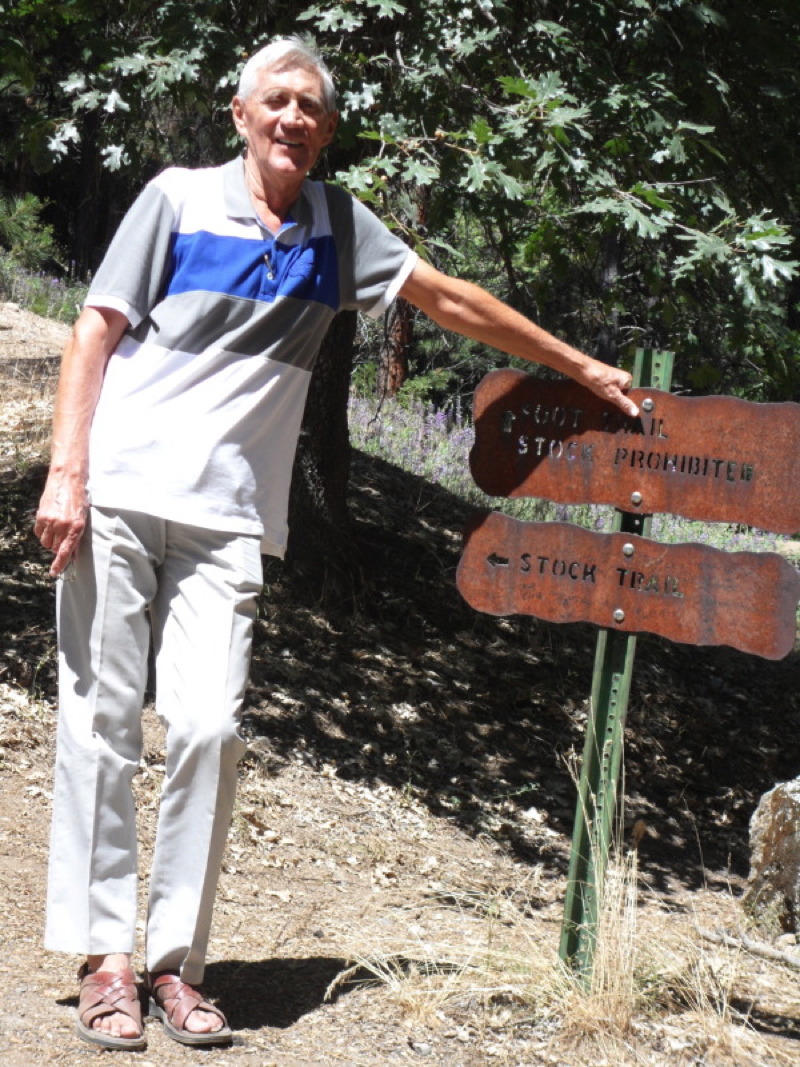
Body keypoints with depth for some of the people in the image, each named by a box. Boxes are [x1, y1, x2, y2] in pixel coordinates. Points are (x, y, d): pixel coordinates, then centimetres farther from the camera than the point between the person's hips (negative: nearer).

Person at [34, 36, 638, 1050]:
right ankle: (104, 957, 4)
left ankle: (176, 958, 2)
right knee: (101, 720, -3)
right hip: (117, 498, -2)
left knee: (208, 727, -8)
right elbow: (96, 329, 1)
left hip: (224, 519, 2)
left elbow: (449, 299, 19)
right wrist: (66, 472, -9)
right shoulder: (180, 198, 2)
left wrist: (582, 368, 22)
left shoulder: (337, 225, 13)